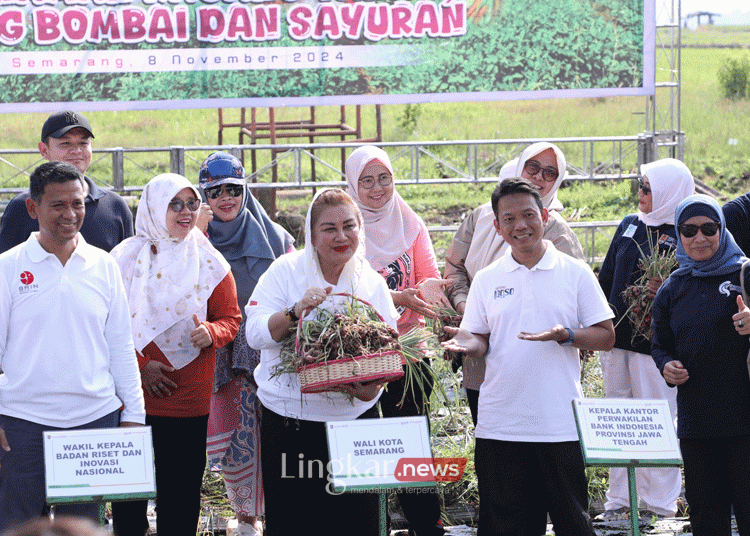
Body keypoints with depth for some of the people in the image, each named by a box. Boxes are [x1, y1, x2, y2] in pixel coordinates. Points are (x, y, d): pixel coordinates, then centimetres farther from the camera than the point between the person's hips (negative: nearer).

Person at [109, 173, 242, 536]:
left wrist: (211, 333, -13)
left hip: (190, 397, 1)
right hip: (133, 394, -1)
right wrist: (139, 365, -9)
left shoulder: (209, 262, 6)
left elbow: (231, 318, 9)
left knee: (182, 487, 4)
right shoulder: (126, 258, 0)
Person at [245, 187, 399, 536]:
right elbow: (255, 334, -8)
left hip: (355, 418, 2)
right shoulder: (286, 272, -1)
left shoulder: (373, 283, 6)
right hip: (290, 420, -2)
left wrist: (372, 386, -17)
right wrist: (295, 313, -24)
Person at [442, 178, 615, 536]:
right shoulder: (487, 280, 9)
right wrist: (468, 344, -12)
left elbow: (606, 337, 2)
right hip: (500, 424, 2)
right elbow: (481, 342, 11)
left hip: (561, 424, -2)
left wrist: (565, 336, -16)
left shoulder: (575, 273, 3)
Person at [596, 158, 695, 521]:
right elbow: (606, 279, 17)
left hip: (653, 344, -6)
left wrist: (663, 290, -26)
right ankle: (619, 501, 18)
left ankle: (660, 506, 5)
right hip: (616, 339, 6)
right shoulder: (630, 226, 12)